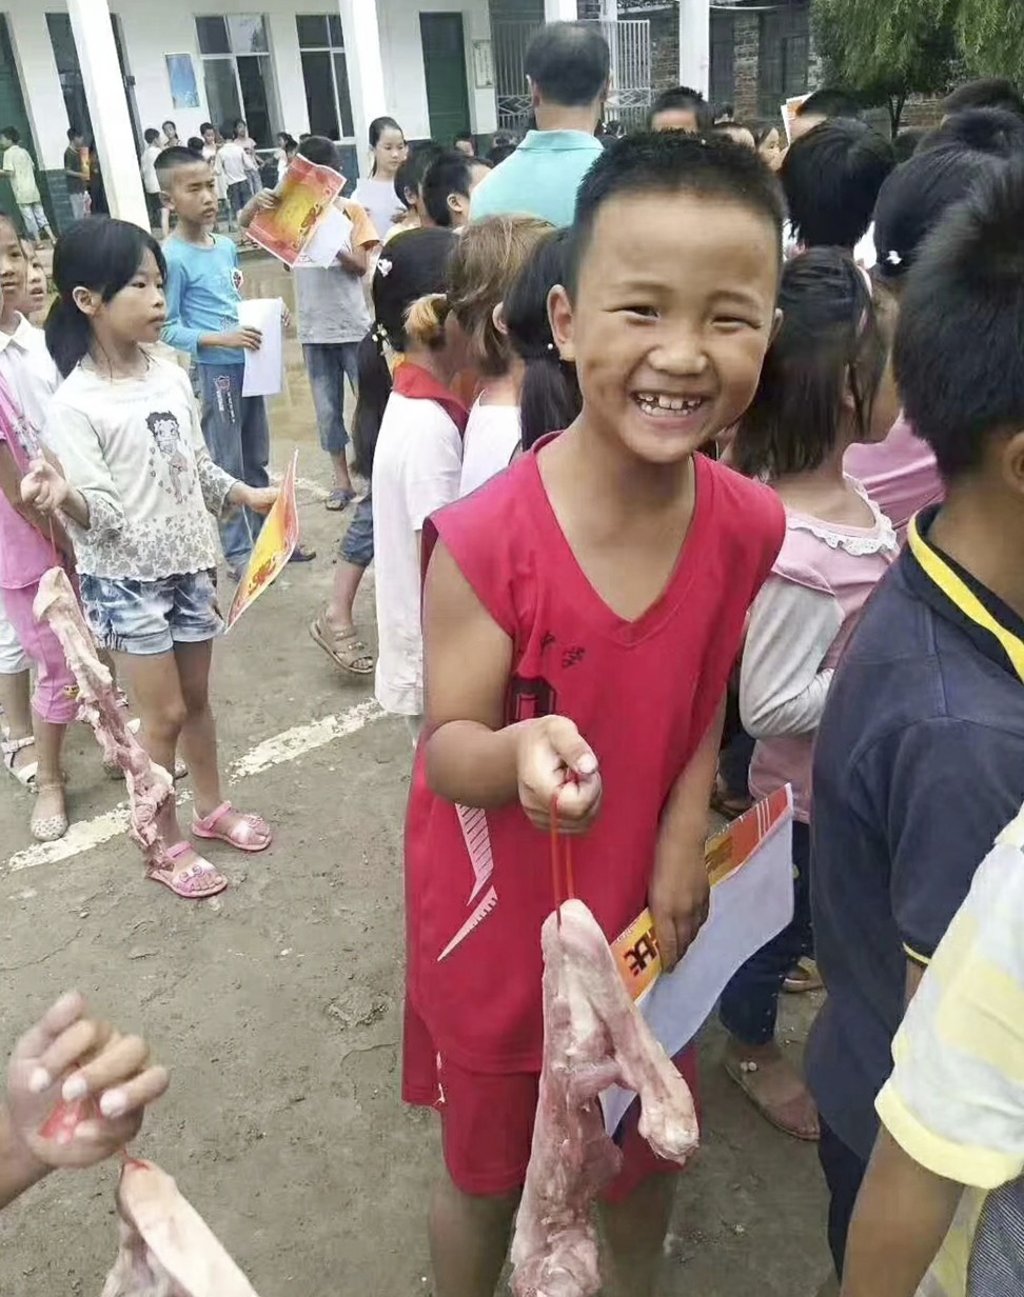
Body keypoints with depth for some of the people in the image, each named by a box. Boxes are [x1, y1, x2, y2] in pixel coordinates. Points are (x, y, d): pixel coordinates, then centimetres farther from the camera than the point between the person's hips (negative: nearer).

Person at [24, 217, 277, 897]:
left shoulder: (172, 375, 1)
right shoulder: (76, 403, -17)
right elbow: (101, 515, -21)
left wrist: (250, 495, 16)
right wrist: (64, 497, -40)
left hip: (189, 563, 5)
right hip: (126, 578, -5)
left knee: (197, 698, 18)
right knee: (165, 715, 3)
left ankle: (212, 806, 39)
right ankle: (166, 844, 22)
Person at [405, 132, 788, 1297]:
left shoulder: (749, 527, -14)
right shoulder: (483, 541, -28)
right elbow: (449, 749, -20)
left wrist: (683, 848, -11)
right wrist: (517, 753, -42)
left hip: (643, 912, 4)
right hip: (501, 927, -3)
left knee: (648, 1139, 30)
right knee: (488, 1170, 23)